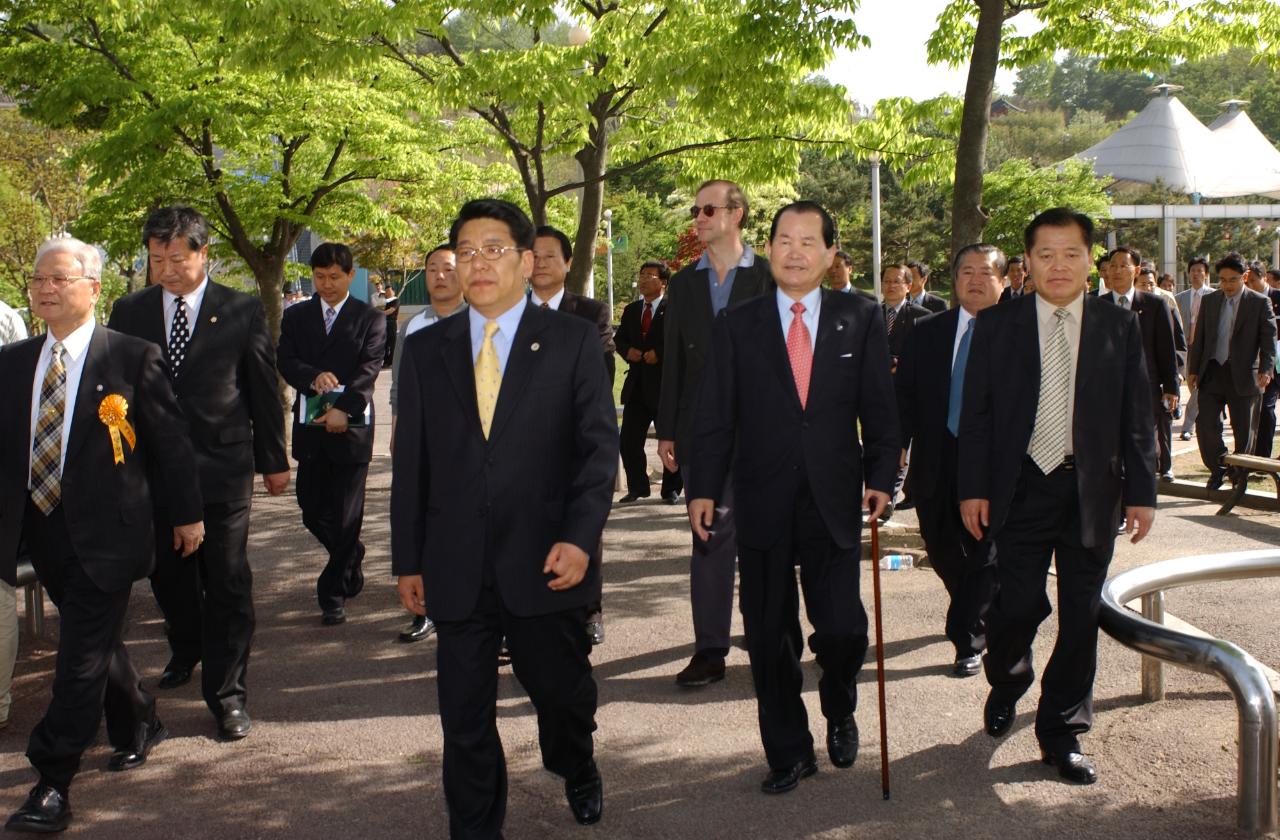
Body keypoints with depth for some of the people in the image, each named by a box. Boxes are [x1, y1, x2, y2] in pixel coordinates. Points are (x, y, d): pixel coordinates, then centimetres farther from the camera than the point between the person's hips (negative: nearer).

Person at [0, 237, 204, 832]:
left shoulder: (133, 357, -7)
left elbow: (170, 442, -3)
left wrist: (187, 514, 1)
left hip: (105, 532, -5)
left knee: (82, 657, -3)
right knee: (96, 644, 19)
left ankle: (53, 784, 5)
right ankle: (138, 727, 41)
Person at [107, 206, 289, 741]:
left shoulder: (243, 311, 0)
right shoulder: (129, 312, 5)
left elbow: (264, 390, 4)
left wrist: (274, 460, 7)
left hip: (223, 465, -3)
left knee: (227, 585, 0)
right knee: (167, 575, 16)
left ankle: (227, 695, 9)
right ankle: (186, 652, 43)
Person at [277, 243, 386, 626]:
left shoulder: (370, 318, 2)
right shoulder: (296, 316, 12)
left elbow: (369, 368, -8)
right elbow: (285, 360, 1)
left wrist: (344, 408, -22)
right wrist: (313, 376, -20)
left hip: (352, 426, -3)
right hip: (309, 426, 4)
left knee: (346, 515, -2)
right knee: (312, 509, 9)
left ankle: (333, 593, 9)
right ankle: (351, 556, 37)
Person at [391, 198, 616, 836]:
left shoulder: (573, 341, 1)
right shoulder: (425, 350, 8)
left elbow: (600, 445, -3)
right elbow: (410, 462, 9)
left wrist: (580, 538, -15)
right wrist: (408, 561, 7)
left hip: (545, 564, -1)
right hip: (456, 571, 2)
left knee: (564, 695, 14)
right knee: (464, 718, 8)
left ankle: (577, 771, 47)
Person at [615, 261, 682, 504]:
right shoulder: (630, 310, 14)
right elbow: (619, 339, 17)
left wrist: (659, 353, -19)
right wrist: (628, 350, -4)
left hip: (665, 385, -5)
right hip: (637, 385, 5)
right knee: (628, 440, 4)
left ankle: (671, 489, 18)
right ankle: (637, 487, 19)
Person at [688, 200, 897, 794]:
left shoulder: (860, 320, 5)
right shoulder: (736, 325, 4)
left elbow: (879, 407, 6)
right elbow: (715, 416, 3)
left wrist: (880, 476, -3)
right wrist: (703, 488, -2)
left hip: (834, 503, 0)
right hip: (762, 504, 1)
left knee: (842, 630, -3)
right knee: (769, 637, 8)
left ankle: (839, 710, 31)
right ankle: (788, 752, 26)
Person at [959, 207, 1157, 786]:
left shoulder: (1120, 327, 4)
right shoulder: (996, 326, 3)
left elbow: (1136, 416, 5)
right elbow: (976, 413, 2)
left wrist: (1141, 490, 1)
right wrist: (973, 488, -4)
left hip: (1092, 491, 1)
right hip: (1022, 488, -1)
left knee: (1081, 616, 6)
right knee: (1017, 604, -3)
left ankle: (1061, 732, 22)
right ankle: (1006, 683, 31)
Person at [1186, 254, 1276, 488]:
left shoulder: (1260, 302, -1)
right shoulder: (1209, 300, 8)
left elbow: (1269, 340, -4)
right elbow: (1199, 338, 12)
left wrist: (1266, 369, -17)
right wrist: (1193, 369, 7)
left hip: (1243, 376, -2)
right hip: (1211, 373, 2)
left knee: (1243, 431, 6)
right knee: (1205, 425, -6)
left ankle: (1239, 478, 21)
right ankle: (1218, 469, 15)